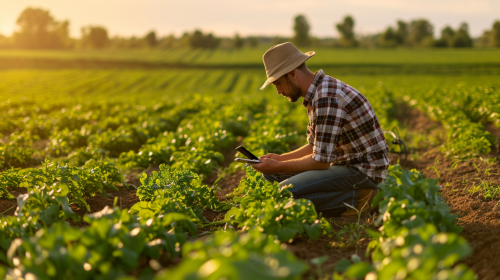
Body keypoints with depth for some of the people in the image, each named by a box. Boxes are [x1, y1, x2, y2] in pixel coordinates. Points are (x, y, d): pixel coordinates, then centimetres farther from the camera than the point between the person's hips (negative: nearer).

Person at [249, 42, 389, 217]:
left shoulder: (327, 99, -24)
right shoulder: (318, 93, 10)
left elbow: (320, 161, -23)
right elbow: (315, 147, 19)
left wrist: (277, 167, -12)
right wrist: (279, 159, 7)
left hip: (363, 171, -11)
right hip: (345, 163, 11)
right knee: (270, 174, 10)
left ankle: (356, 199, -8)